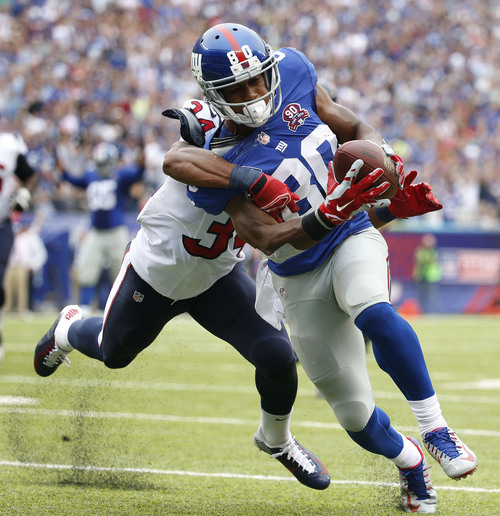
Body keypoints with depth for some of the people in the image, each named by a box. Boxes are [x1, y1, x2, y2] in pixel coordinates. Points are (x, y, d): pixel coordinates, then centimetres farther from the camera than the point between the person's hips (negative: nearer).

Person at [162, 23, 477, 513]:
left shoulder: (292, 78, -6)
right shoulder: (225, 166, -17)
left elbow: (356, 129, 8)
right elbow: (267, 239, -28)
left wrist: (384, 157, -12)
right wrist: (326, 218, -45)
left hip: (353, 240, 1)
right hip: (301, 278, -1)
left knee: (374, 315, -35)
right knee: (355, 414, 0)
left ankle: (435, 431, -24)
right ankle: (408, 460, 32)